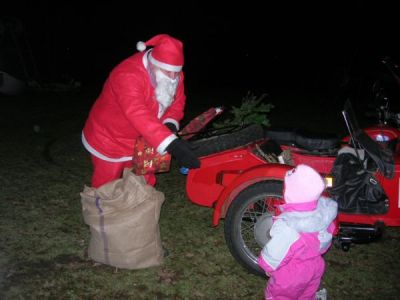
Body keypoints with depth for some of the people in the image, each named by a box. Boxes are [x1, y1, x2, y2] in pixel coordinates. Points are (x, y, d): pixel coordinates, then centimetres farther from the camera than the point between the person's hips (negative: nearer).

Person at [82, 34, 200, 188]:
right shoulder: (127, 75, -36)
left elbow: (178, 100, -2)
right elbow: (139, 116, -48)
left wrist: (170, 124, -25)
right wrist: (172, 146, -56)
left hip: (139, 140, 6)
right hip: (109, 139, -6)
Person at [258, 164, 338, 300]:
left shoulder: (287, 225, -39)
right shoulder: (325, 209, -23)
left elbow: (275, 252, -25)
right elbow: (325, 238, -3)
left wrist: (268, 266, -7)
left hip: (291, 274, -5)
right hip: (316, 266, 5)